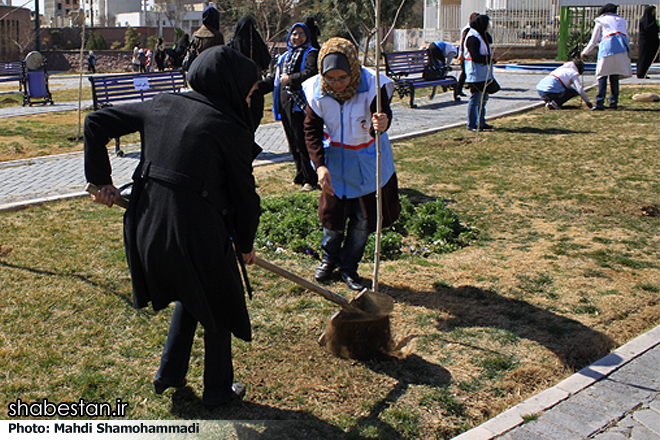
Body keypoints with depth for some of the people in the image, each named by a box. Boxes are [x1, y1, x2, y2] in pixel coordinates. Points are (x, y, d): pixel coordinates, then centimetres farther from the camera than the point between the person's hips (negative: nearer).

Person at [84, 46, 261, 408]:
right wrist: (245, 243, 12)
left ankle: (169, 372, 42)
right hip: (195, 230, -6)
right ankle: (218, 389, 34)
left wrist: (101, 180, 15)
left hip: (147, 225, 6)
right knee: (217, 305, 19)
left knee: (191, 292, 31)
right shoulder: (229, 127, -9)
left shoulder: (161, 105, 7)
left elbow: (96, 123, 11)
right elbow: (244, 192, -3)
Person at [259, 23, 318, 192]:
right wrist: (258, 87, 13)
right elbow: (274, 79, 26)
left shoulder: (310, 54, 0)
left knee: (302, 143, -10)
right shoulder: (285, 56, 24)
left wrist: (290, 79, -15)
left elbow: (311, 73, -17)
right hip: (284, 103, 8)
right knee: (293, 143, 11)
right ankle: (301, 175, 21)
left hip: (299, 103, -8)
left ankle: (310, 180, -3)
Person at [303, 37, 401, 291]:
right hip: (335, 160, 1)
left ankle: (349, 266, 28)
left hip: (368, 161, -1)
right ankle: (329, 258, 38)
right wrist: (319, 165, -23)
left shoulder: (372, 86, -26)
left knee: (364, 217, 6)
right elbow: (312, 129, -11)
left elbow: (381, 116, -35)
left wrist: (381, 125, -61)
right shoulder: (317, 90, -18)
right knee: (333, 212, 10)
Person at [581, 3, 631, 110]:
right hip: (622, 49, 4)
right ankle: (614, 102, 4)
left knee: (603, 76, -4)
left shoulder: (601, 21, 18)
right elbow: (626, 37, 25)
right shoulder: (622, 20, 28)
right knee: (614, 77, 8)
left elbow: (593, 41, 19)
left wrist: (585, 52, 32)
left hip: (607, 48, -3)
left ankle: (599, 103, -12)